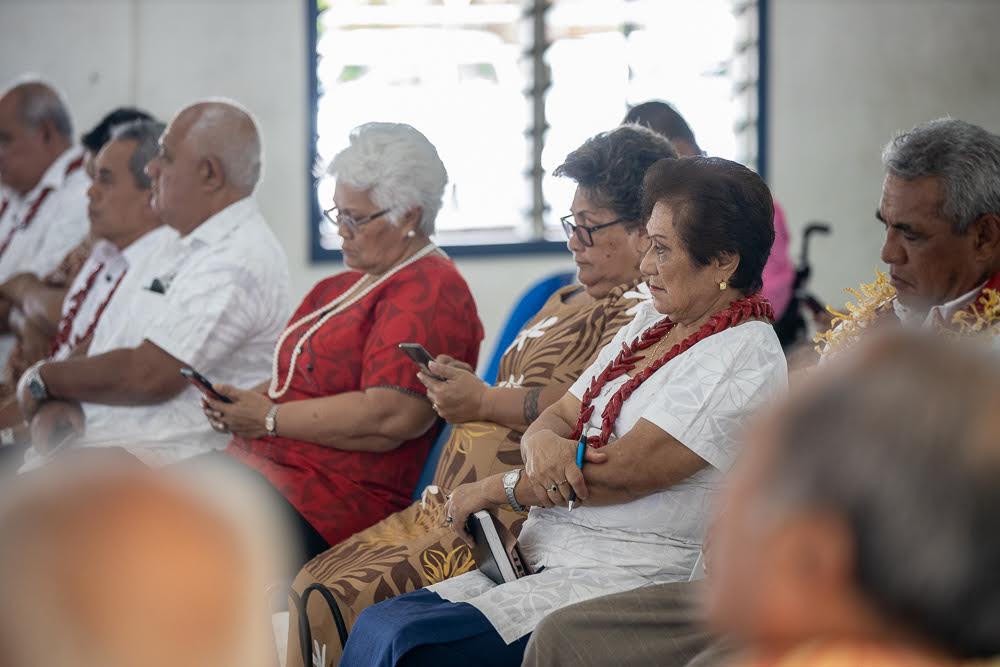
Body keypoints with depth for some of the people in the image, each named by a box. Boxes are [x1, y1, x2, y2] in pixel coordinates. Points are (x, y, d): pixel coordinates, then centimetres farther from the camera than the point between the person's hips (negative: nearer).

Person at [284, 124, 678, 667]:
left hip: (509, 524, -10)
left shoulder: (644, 314, -10)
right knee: (310, 586, 4)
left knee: (334, 606, -18)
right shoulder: (566, 300, 23)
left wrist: (487, 402, -17)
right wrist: (462, 390, 7)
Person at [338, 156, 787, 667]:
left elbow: (622, 471, -17)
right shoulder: (653, 320, 17)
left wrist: (495, 489, -5)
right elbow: (562, 414, 15)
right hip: (547, 556, 8)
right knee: (377, 626, -11)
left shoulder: (744, 357, -11)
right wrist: (540, 439, -11)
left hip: (631, 577, -8)